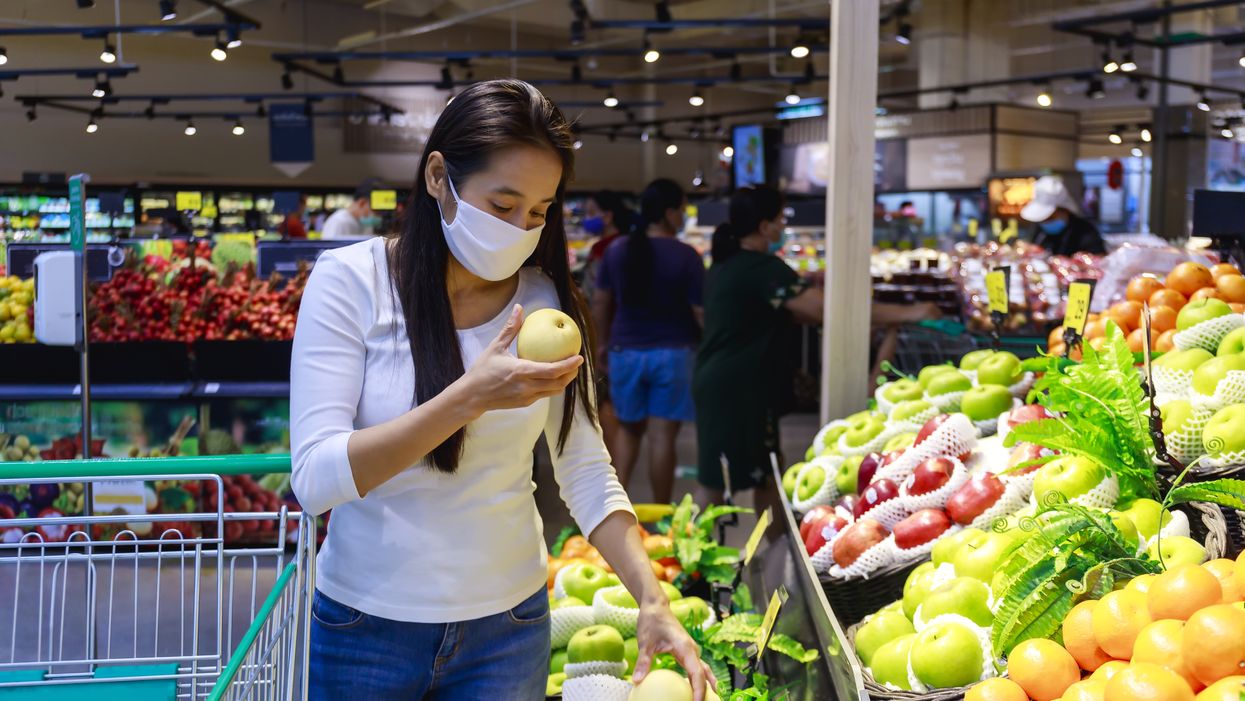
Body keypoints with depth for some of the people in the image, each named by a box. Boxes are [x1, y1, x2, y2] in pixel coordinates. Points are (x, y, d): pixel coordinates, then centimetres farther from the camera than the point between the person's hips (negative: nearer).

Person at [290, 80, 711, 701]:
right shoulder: (351, 280, -13)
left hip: (508, 624, 2)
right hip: (368, 621, -2)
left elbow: (586, 474, -1)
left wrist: (652, 600, -15)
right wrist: (470, 397, -30)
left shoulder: (548, 303, -4)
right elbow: (315, 480, -20)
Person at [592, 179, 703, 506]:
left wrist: (602, 344, 20)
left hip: (625, 351, 4)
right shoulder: (685, 255, -12)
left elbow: (601, 303, 8)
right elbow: (701, 312, -11)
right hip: (672, 353, -4)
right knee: (662, 436, 2)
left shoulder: (617, 249, 1)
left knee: (630, 428, 20)